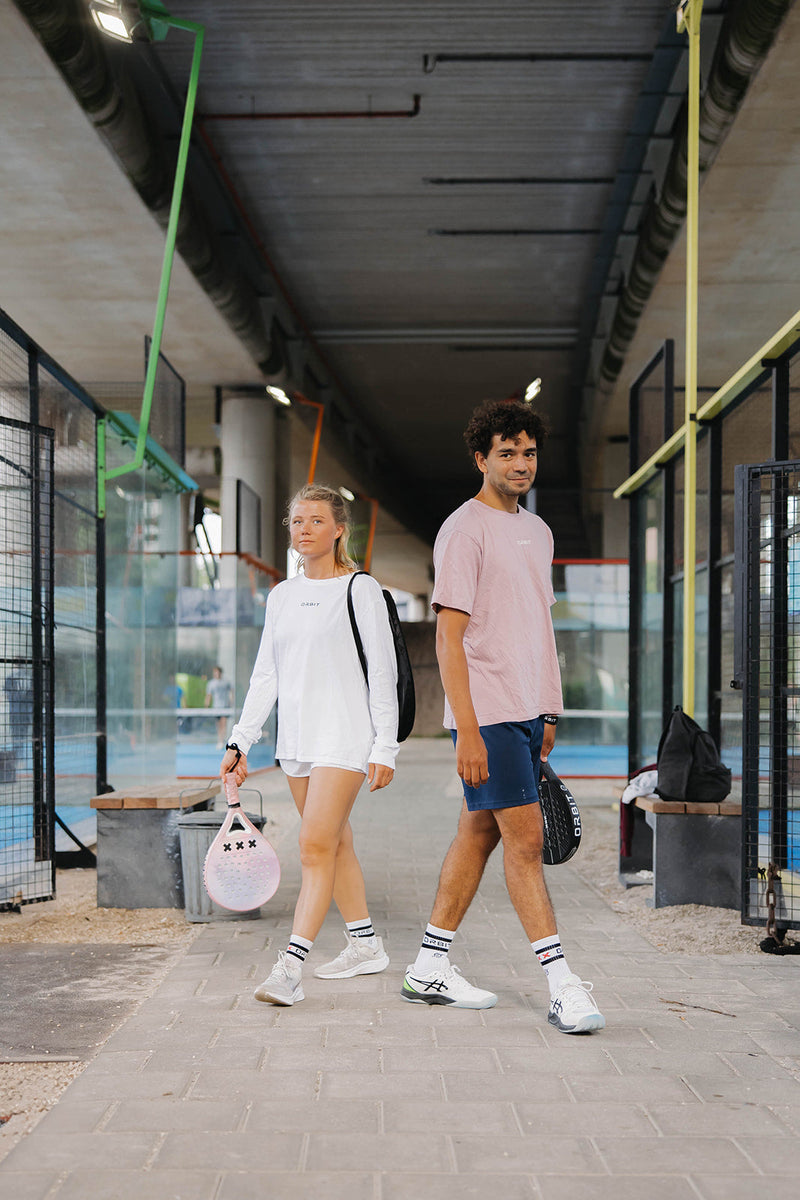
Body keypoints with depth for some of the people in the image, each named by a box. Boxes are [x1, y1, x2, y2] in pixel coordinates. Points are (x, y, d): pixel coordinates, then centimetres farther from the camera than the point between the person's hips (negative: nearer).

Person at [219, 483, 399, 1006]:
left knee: (317, 844, -14)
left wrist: (385, 748, -10)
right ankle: (365, 945, 26)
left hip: (345, 735, -6)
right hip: (296, 737, 6)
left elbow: (383, 675, -5)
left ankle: (291, 966, -18)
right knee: (335, 843, 12)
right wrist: (240, 742, 9)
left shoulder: (361, 590, -3)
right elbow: (266, 675, 15)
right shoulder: (282, 596, 14)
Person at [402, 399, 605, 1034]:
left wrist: (548, 714, 19)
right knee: (525, 838, -9)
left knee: (479, 832, 11)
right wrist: (467, 730, -20)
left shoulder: (537, 530, 17)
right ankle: (562, 986, -6)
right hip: (487, 713, -8)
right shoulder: (464, 530, -9)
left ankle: (430, 967, 20)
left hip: (529, 711, 8)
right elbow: (449, 636, -14)